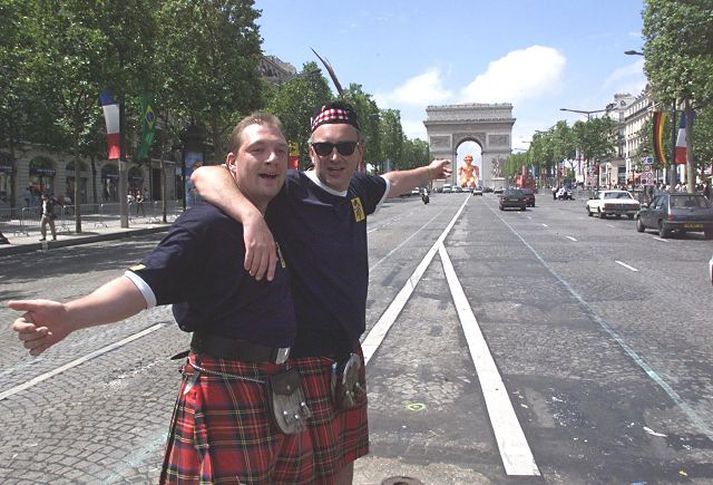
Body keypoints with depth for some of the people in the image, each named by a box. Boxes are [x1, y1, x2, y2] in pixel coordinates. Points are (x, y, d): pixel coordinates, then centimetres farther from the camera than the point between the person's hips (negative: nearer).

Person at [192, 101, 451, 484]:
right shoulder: (289, 191, -17)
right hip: (306, 356, -7)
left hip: (349, 351, 7)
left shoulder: (358, 190, 4)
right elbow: (204, 176, -29)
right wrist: (252, 217, -46)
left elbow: (391, 182, 28)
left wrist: (429, 171, 46)